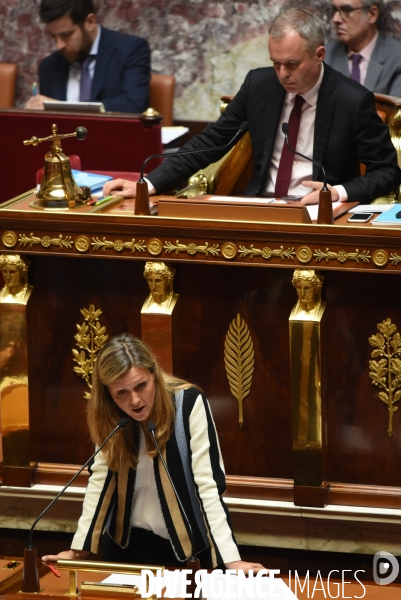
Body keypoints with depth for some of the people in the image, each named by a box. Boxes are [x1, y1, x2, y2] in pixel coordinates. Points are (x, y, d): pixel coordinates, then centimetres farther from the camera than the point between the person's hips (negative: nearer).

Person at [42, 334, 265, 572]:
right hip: (126, 543, 4)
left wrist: (231, 560, -30)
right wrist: (79, 548, -7)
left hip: (186, 546, -3)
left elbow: (208, 485, -24)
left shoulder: (189, 403, -21)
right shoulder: (109, 415, -9)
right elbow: (101, 479, -2)